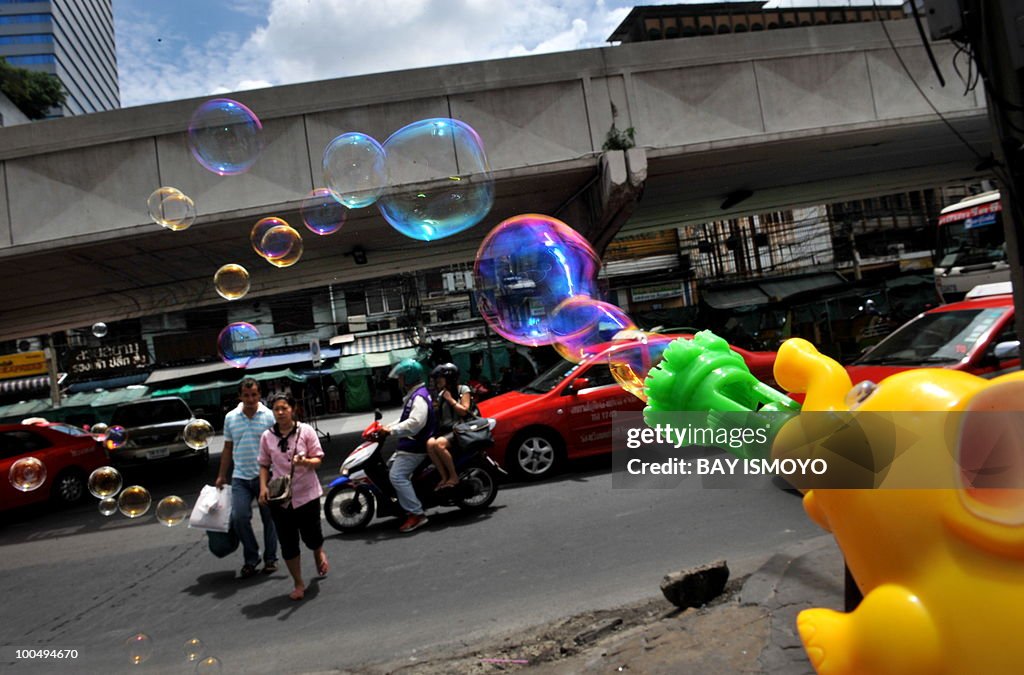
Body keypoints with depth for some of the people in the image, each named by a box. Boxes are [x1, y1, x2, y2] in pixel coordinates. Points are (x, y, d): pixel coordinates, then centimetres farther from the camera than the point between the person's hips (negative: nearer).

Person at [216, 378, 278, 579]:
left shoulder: (269, 416, -4)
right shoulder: (230, 417, 6)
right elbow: (227, 449, 14)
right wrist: (221, 476, 13)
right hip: (240, 477, 2)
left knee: (269, 518, 7)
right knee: (239, 517, -8)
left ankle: (270, 559, 23)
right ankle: (250, 558, 11)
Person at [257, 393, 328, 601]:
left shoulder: (306, 431, -6)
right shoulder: (267, 437, 1)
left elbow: (318, 459, -5)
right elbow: (264, 465, 10)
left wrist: (306, 462, -26)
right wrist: (263, 487, -5)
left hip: (306, 494, -2)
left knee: (311, 536, 6)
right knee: (288, 543, 6)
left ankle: (319, 554, 44)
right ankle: (298, 584, 23)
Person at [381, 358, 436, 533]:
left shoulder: (419, 396, -17)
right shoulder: (413, 395, 17)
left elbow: (415, 423, -29)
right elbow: (406, 419, 24)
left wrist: (392, 430, -23)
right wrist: (388, 426, 12)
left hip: (415, 445, -11)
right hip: (410, 444, 11)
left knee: (397, 476, -18)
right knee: (393, 469, 17)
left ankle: (417, 514, -17)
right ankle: (411, 507, 22)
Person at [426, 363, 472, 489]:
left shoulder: (463, 390, 4)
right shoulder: (439, 394, 20)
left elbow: (464, 411, -5)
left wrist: (450, 399, -7)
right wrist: (434, 408, 4)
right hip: (444, 429, 5)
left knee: (439, 444, -34)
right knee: (430, 443, -28)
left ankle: (454, 476, -21)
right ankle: (444, 477, -23)